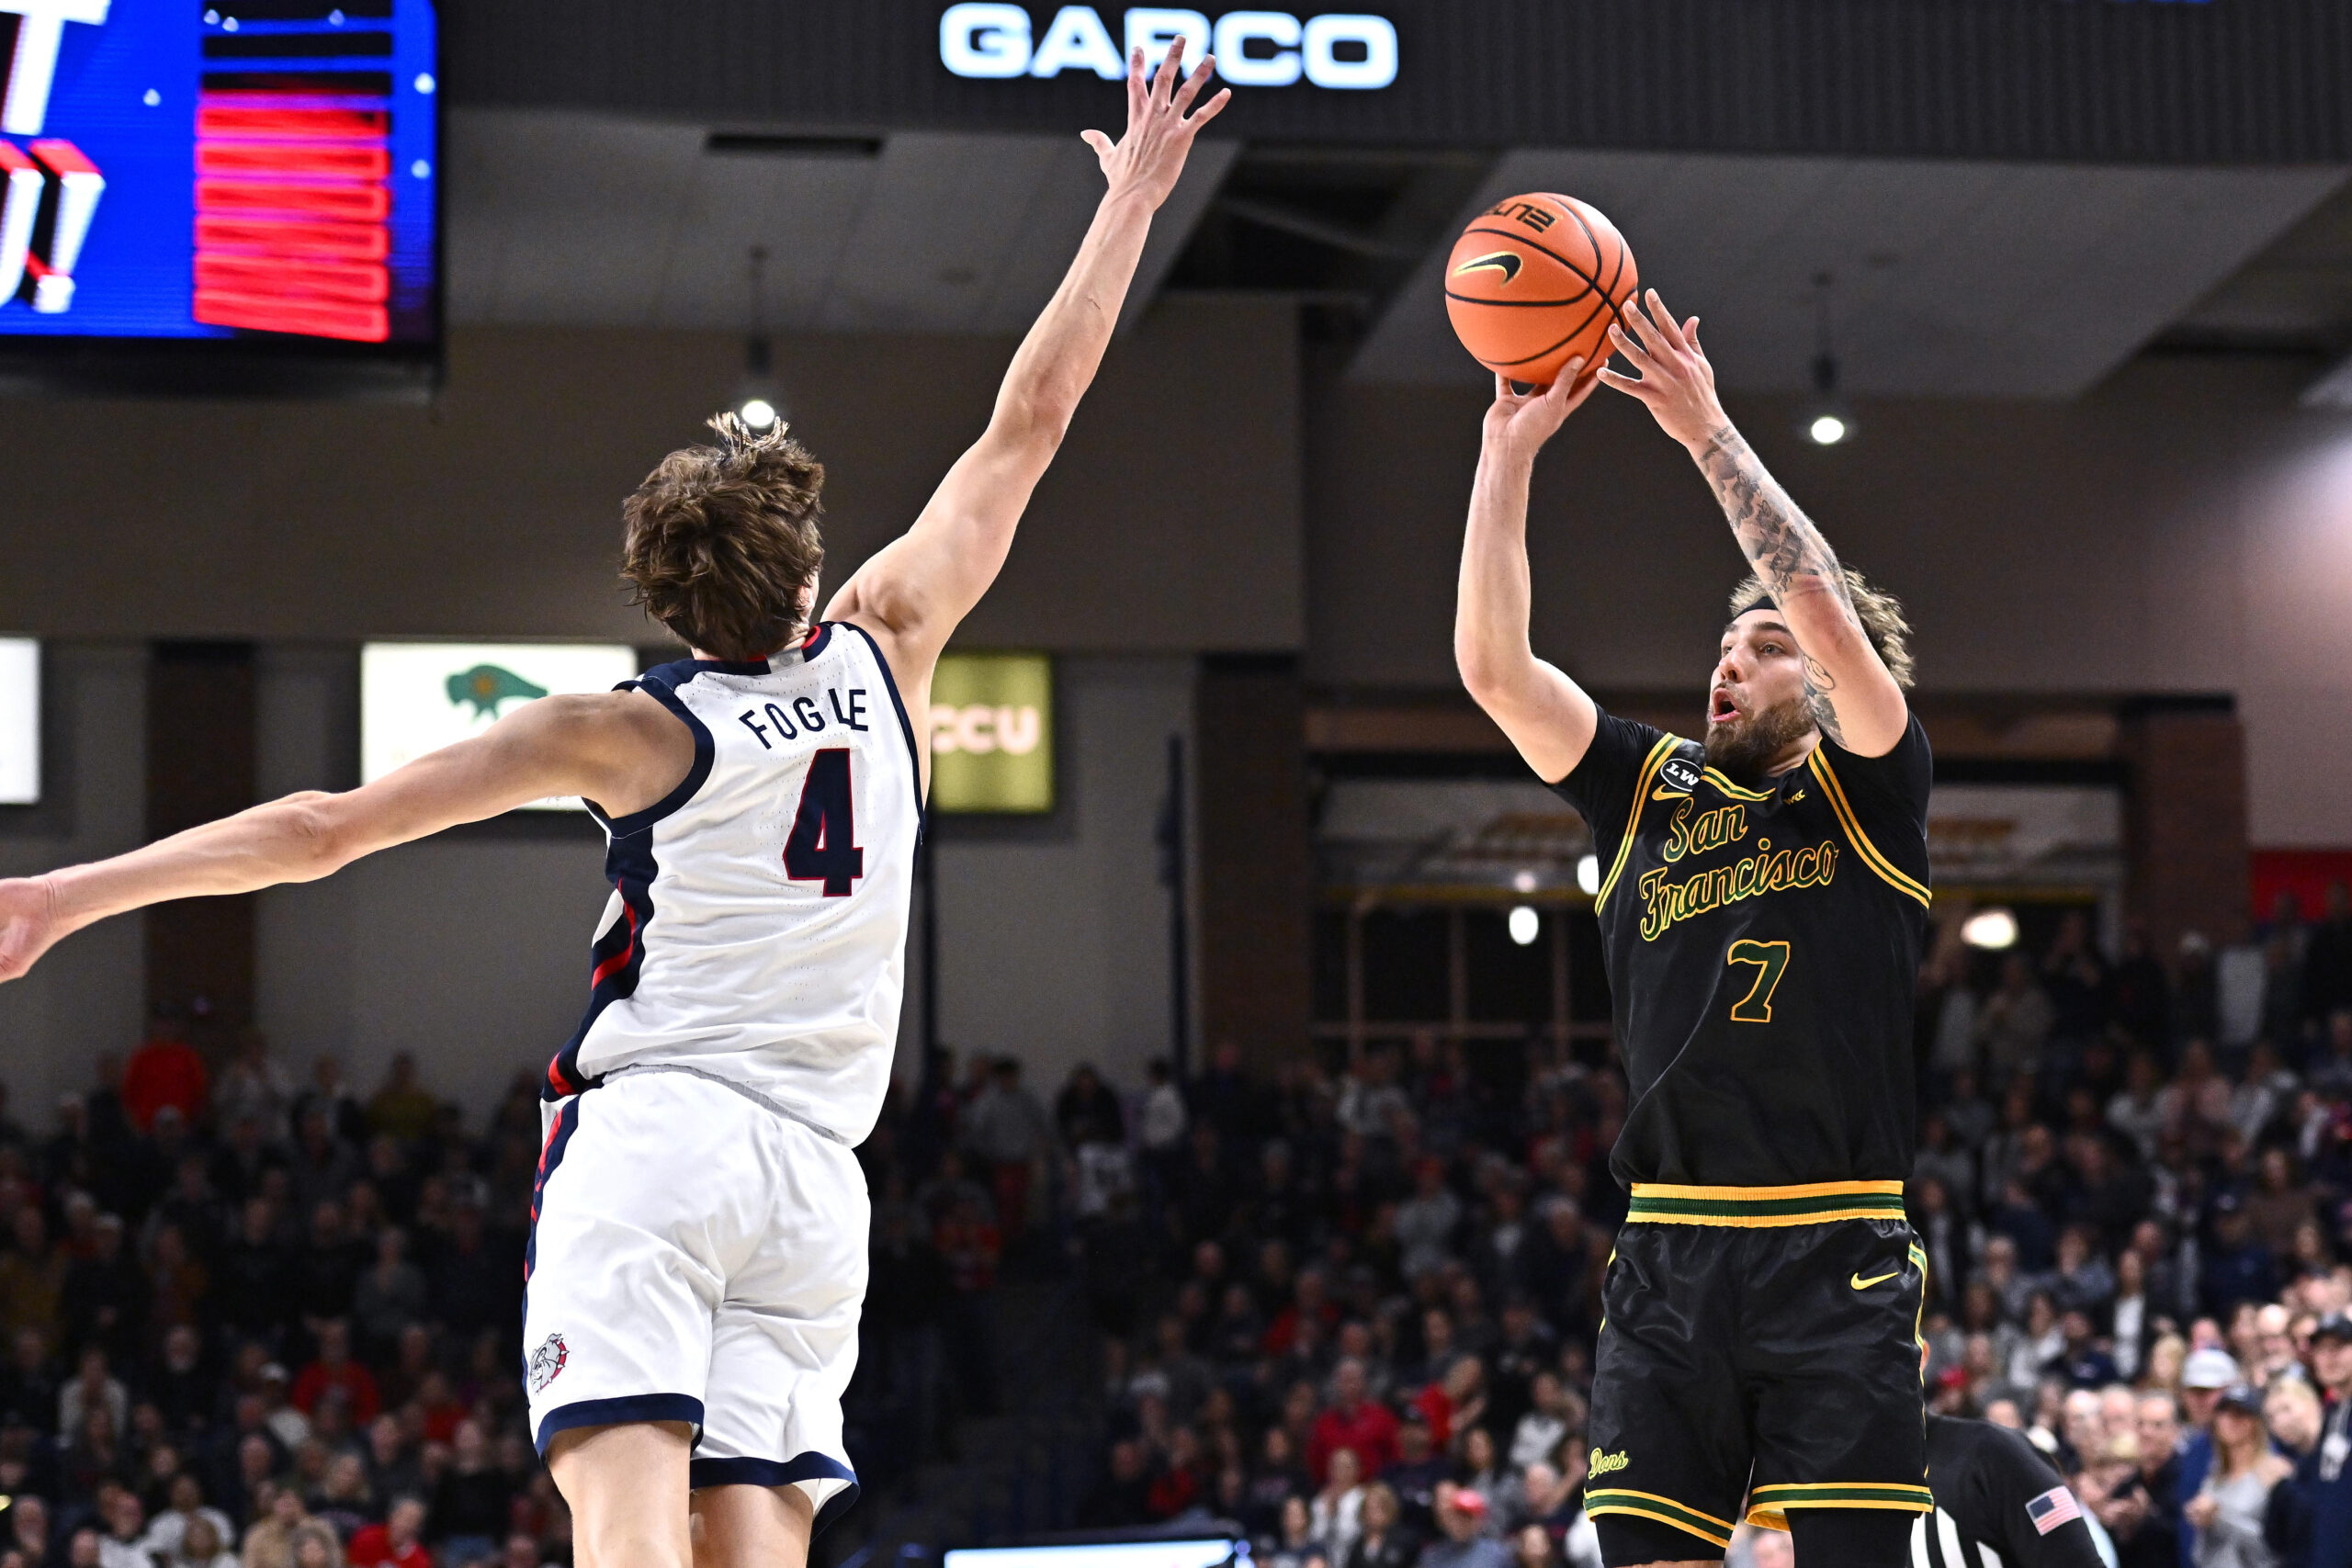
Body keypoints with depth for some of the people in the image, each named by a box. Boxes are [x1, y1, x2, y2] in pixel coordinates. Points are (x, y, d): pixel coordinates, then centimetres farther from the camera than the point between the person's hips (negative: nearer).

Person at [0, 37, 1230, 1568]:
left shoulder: (627, 731, 3)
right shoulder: (886, 651, 9)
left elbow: (321, 829, 2)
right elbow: (1029, 423, 18)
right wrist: (1132, 202, 27)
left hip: (649, 1139, -3)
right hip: (816, 1172, 3)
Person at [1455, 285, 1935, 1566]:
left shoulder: (1863, 792, 5)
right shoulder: (1650, 794, 16)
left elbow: (1823, 606, -11)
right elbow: (1493, 665, 6)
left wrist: (1709, 432, -8)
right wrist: (1509, 451, 1)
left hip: (1839, 1265, -3)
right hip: (1668, 1257, 4)